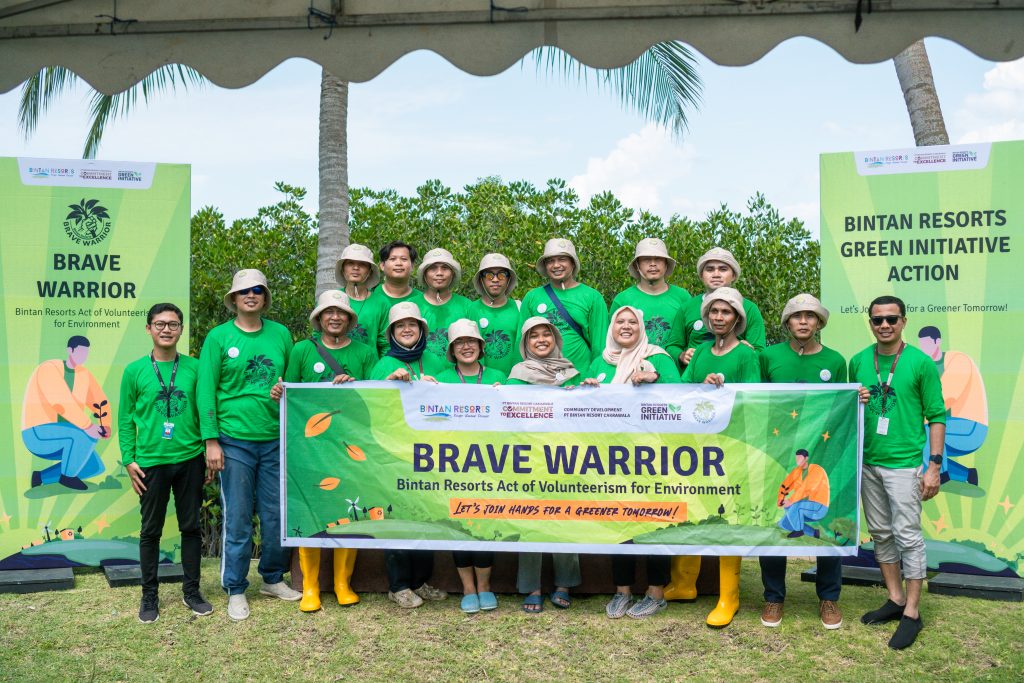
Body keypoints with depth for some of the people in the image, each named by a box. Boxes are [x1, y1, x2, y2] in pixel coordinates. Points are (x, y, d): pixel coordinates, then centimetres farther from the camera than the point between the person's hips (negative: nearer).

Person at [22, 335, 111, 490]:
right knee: (88, 435, -32)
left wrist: (106, 426, -15)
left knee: (97, 468, 1)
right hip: (38, 434, -8)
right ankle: (67, 476, -10)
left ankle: (42, 476, 13)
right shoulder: (49, 369, -18)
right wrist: (87, 425, -38)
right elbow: (61, 401, -33)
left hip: (57, 437, 8)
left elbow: (100, 401, 6)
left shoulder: (84, 374, 7)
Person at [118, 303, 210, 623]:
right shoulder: (135, 371, 0)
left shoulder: (194, 368, 2)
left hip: (190, 459, 1)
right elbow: (125, 419, 3)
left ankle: (191, 591, 23)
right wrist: (129, 460, -3)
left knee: (191, 527, 9)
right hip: (151, 462, -1)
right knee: (151, 530, 9)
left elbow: (206, 411, 6)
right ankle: (149, 596, 23)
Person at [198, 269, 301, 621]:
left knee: (277, 515, 10)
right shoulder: (219, 337, -1)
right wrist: (211, 441, -8)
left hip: (276, 440, 3)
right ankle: (235, 590, 18)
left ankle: (273, 578, 28)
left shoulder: (281, 334, 7)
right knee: (237, 519, 4)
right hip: (235, 441, -3)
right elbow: (206, 390, -3)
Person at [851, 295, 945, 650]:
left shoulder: (921, 363, -6)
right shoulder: (858, 362, 7)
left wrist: (934, 466, -9)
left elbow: (937, 416, -4)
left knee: (907, 535, -2)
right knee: (880, 533, 13)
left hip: (904, 463, -5)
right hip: (867, 461, 5)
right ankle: (895, 598, 27)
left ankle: (912, 612, 9)